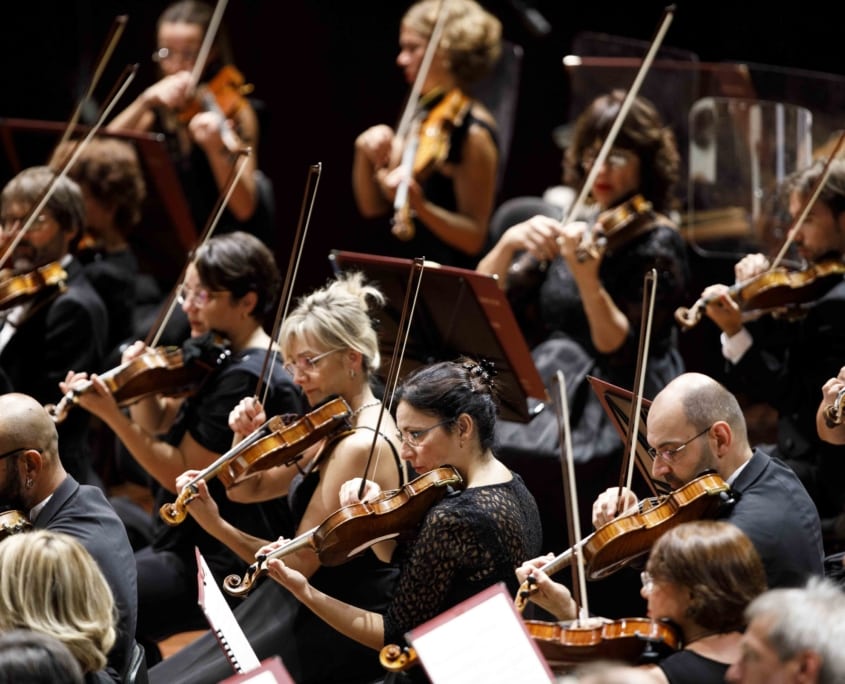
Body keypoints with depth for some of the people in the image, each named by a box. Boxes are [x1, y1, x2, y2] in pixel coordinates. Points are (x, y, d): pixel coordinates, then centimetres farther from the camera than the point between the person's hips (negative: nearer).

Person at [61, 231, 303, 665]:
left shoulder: (247, 377, -22)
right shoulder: (218, 357, 8)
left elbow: (181, 474, -20)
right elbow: (158, 425, 12)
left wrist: (111, 414, -25)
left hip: (221, 565, -10)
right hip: (190, 542, 10)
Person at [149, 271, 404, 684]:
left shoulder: (361, 446, -21)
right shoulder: (338, 428, 8)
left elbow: (300, 562, -22)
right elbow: (248, 489, 17)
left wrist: (216, 526, -29)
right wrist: (246, 440, -3)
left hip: (341, 634, -10)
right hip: (313, 608, 10)